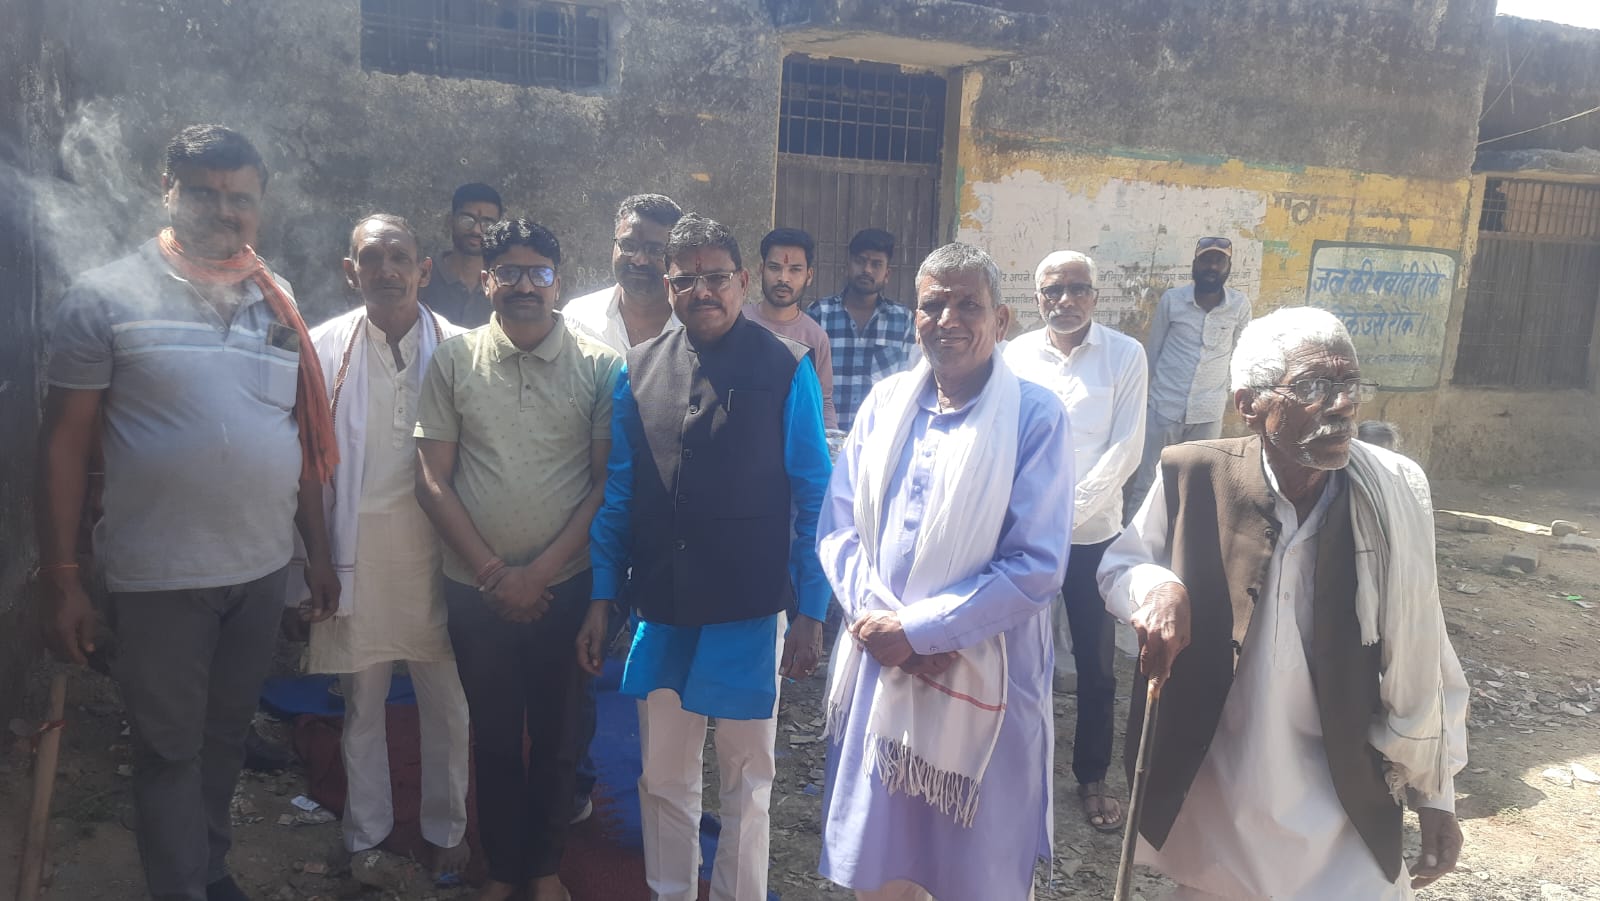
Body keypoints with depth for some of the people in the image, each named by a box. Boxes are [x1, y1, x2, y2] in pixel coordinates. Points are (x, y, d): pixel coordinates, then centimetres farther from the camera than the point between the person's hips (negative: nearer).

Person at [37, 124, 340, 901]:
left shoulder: (277, 300, 6)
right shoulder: (106, 297, -7)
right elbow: (64, 442, -7)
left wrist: (318, 552, 10)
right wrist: (60, 577, -10)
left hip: (263, 569, 4)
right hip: (160, 577, -4)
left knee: (226, 735, 19)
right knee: (169, 748, 9)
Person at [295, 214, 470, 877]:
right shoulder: (323, 348, -1)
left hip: (436, 555, 0)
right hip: (356, 558, 1)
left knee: (447, 707, 11)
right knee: (361, 710, 15)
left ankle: (445, 829, 33)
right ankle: (366, 834, 35)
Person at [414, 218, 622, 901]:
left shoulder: (599, 367, -4)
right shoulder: (454, 360, -2)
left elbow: (606, 483, -4)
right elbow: (432, 479, -2)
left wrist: (541, 572, -10)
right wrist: (493, 573, -7)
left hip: (565, 585, 0)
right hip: (476, 589, 1)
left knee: (557, 738, 13)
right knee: (494, 739, 14)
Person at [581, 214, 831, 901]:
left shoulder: (786, 369, -7)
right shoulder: (639, 371, 4)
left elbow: (813, 500, -6)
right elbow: (619, 495, 8)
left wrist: (812, 612, -8)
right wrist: (602, 599, 7)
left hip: (749, 611, -3)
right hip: (660, 608, 3)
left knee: (747, 779, 13)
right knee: (663, 777, 17)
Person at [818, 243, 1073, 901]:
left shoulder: (1036, 418, -9)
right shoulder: (885, 402, 5)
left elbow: (1036, 568, -13)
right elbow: (839, 527, 5)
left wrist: (917, 629, -16)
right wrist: (877, 617, -11)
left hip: (980, 684, -4)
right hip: (879, 666, 4)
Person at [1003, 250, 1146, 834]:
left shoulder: (1125, 355, -3)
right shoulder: (1017, 356, 1)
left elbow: (1126, 449, -6)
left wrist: (1070, 511, -13)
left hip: (1095, 532, -1)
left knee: (1096, 665, 7)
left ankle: (1093, 778, 24)